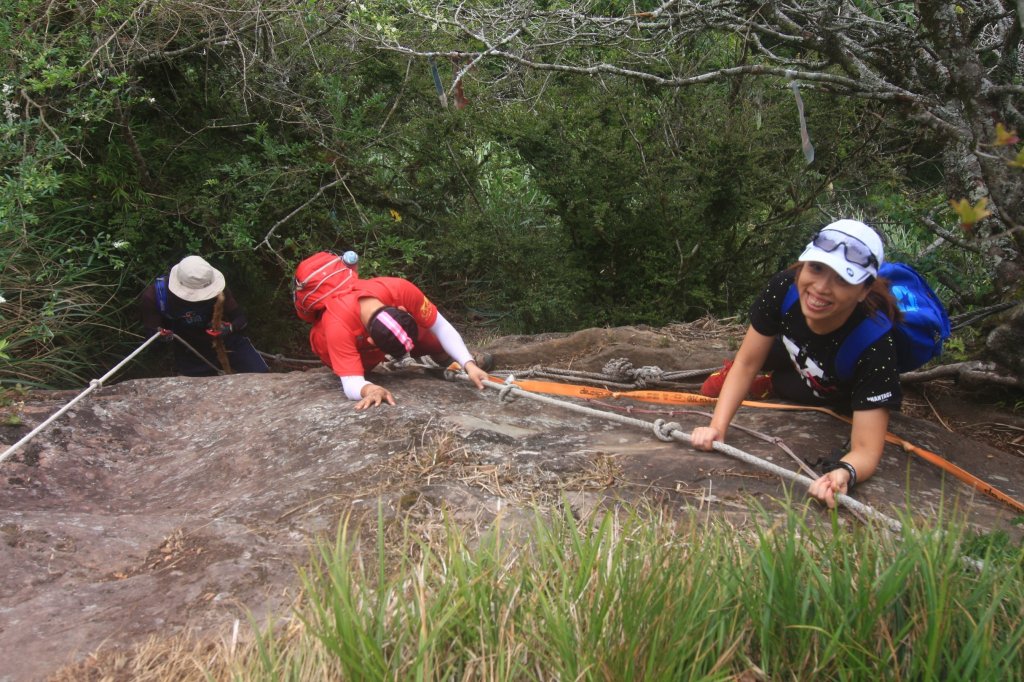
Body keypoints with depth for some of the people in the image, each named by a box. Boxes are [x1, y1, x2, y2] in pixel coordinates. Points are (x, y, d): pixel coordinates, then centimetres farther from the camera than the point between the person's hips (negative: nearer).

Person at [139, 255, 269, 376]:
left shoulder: (216, 290, -22)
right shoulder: (154, 296, -23)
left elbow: (240, 318, -14)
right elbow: (151, 328, -11)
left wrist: (229, 328, -37)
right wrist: (160, 333, -35)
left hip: (228, 343, 0)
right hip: (191, 355, 0)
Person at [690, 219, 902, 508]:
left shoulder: (876, 345, -45)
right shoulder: (784, 288, -37)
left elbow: (866, 449, -44)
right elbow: (748, 363, -24)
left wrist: (844, 473, -67)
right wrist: (717, 427, -36)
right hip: (795, 354, 2)